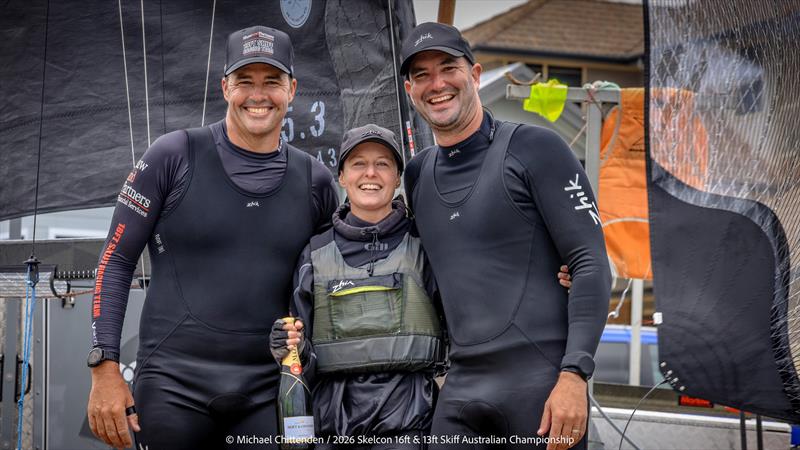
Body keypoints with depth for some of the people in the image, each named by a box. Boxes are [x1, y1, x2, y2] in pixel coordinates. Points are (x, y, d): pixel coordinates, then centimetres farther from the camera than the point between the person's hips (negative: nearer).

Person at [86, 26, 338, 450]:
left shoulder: (314, 181, 7)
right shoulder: (175, 156, -2)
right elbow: (116, 261, -1)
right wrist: (105, 369, -8)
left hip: (267, 394, 2)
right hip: (173, 384, -2)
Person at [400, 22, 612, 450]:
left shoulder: (533, 148, -2)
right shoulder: (417, 173, 14)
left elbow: (591, 264, -8)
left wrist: (574, 375, -17)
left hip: (540, 381, -5)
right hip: (460, 388, 5)